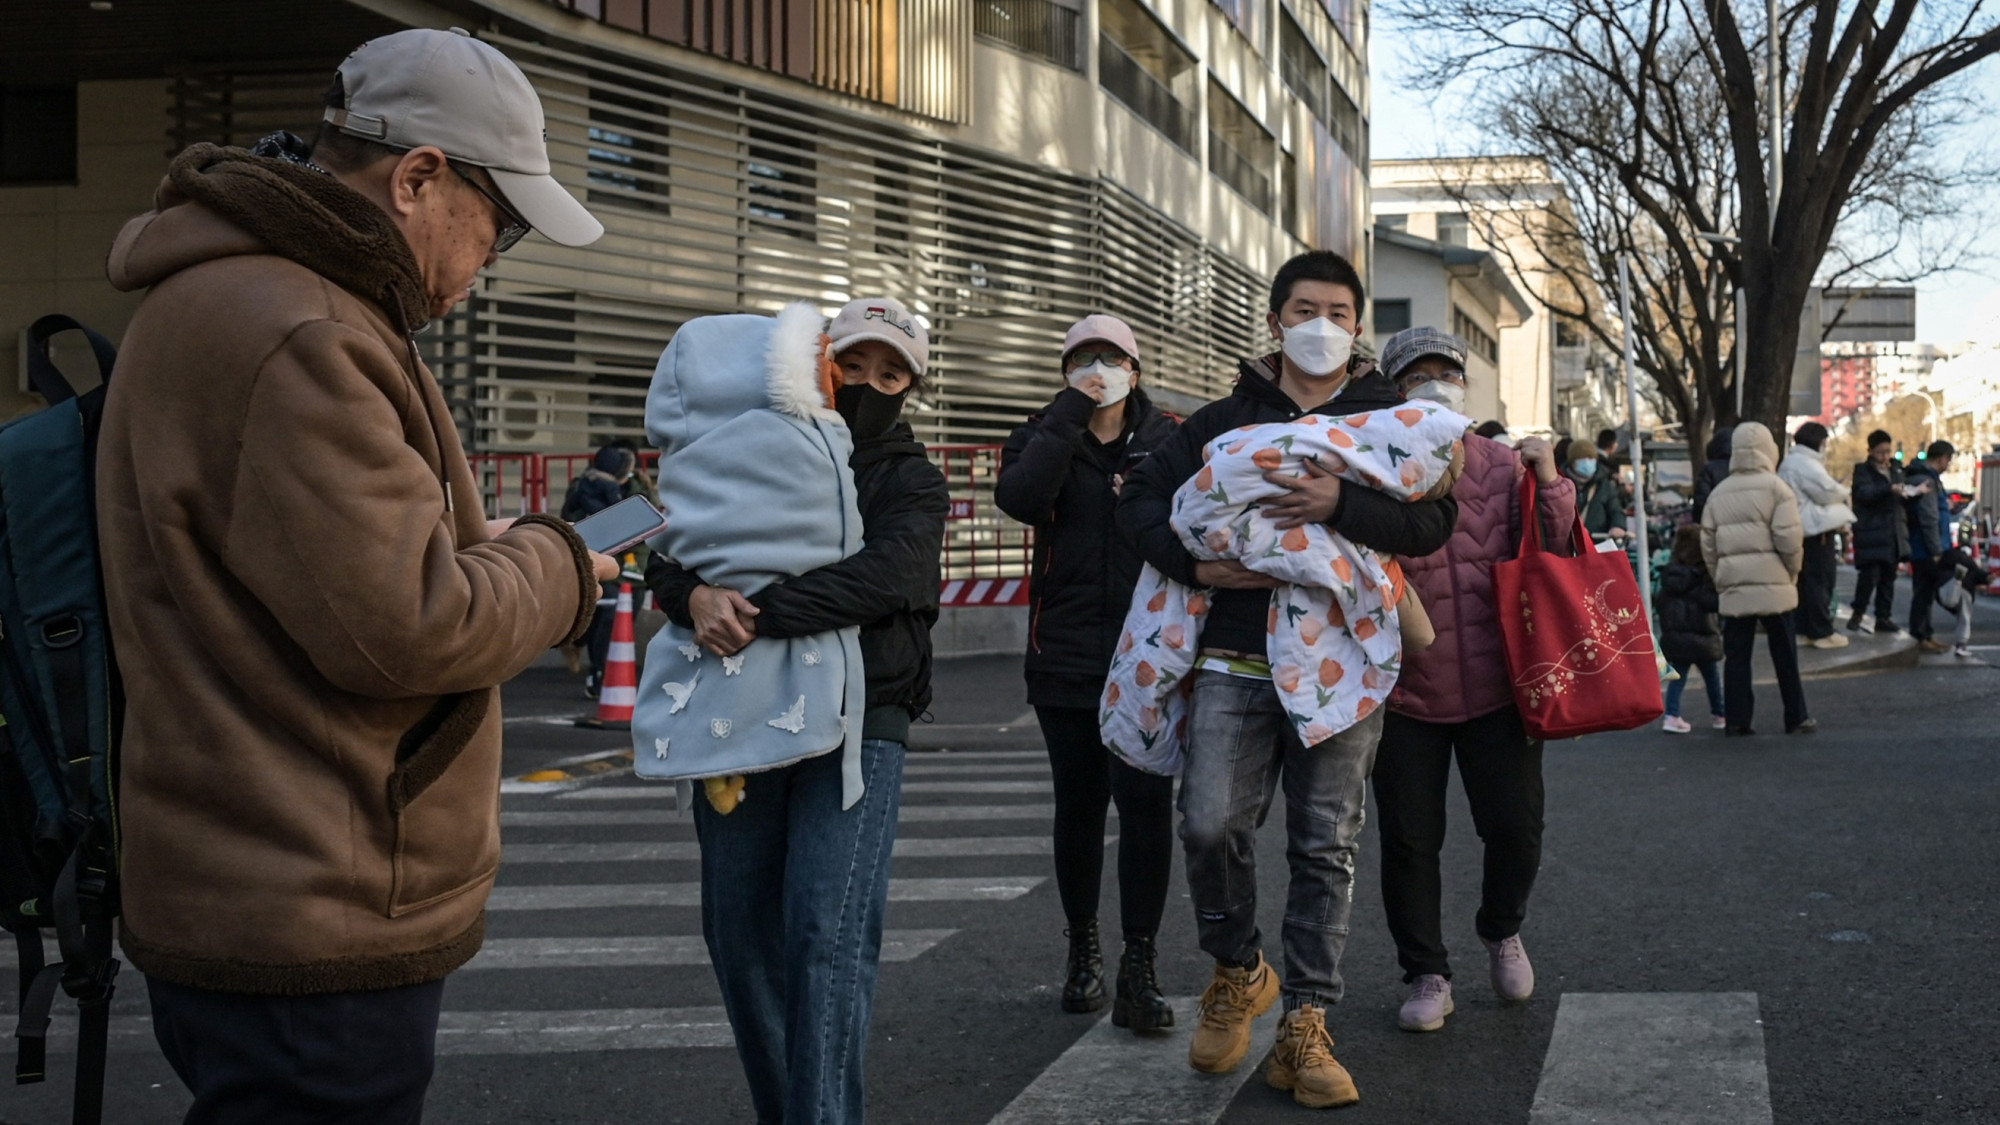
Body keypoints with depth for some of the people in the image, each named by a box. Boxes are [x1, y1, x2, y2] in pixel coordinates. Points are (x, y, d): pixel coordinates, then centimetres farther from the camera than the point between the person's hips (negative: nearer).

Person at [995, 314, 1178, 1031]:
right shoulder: (1045, 438, 7)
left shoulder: (1169, 442, 6)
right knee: (1079, 804, 10)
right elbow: (1018, 497, -15)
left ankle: (1139, 968, -5)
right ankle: (1083, 951, 26)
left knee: (1145, 800, -10)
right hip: (1066, 654, 1)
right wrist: (1071, 414, -15)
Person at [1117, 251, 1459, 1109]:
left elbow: (1434, 522, -5)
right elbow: (1142, 496, 11)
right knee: (1212, 825, -10)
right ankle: (1238, 973, 17)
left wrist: (1342, 505, -21)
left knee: (1325, 847, 2)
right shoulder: (1227, 420, 12)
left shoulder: (1389, 418, 8)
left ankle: (1304, 1026, 11)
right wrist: (1192, 561, -6)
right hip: (1238, 658, 1)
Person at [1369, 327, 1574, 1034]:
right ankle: (1427, 976, 21)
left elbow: (1555, 559, 5)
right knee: (1409, 842, 4)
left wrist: (1550, 484, -8)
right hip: (1406, 695, -1)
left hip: (1495, 688, 2)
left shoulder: (1504, 467, 5)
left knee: (1516, 828, 3)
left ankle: (1502, 932, 34)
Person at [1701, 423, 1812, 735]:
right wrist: (1792, 573, 4)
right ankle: (1796, 718, 10)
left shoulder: (1718, 493, 8)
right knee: (1785, 655, 5)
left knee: (1736, 655, 6)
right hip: (1773, 586, -3)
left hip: (1733, 589, 3)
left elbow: (1708, 545, 7)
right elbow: (1788, 538, -11)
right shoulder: (1775, 488, -6)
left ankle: (1736, 719, 4)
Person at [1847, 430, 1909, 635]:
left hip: (1894, 533, 6)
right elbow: (1863, 493, -22)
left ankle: (1884, 616, 14)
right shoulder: (1863, 471, -3)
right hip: (1871, 533, -6)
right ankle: (1858, 614, 4)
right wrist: (1889, 489, -35)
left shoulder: (1896, 469, 16)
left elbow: (1904, 498, 27)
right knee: (1869, 574, -9)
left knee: (1888, 577, 8)